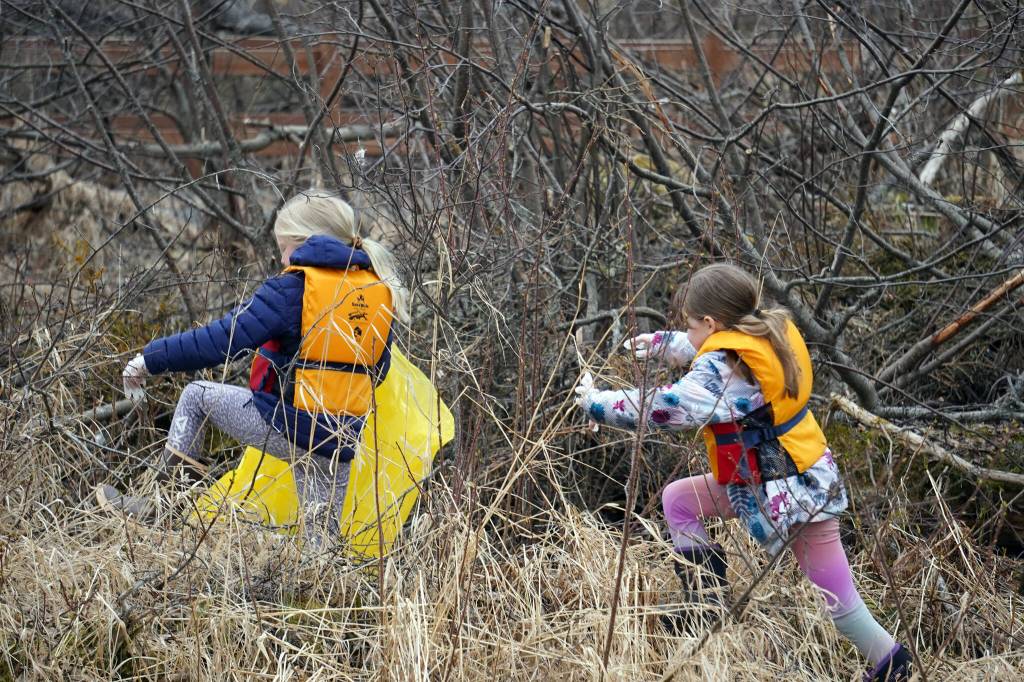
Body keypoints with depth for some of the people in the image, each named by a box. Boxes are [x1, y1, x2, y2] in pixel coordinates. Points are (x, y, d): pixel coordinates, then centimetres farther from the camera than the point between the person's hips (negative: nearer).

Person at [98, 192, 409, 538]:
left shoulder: (292, 289, -11)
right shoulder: (380, 290, 8)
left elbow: (220, 341, -15)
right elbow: (377, 371, 17)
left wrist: (151, 359, -6)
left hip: (285, 427, -5)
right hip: (343, 441, 5)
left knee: (196, 396, 14)